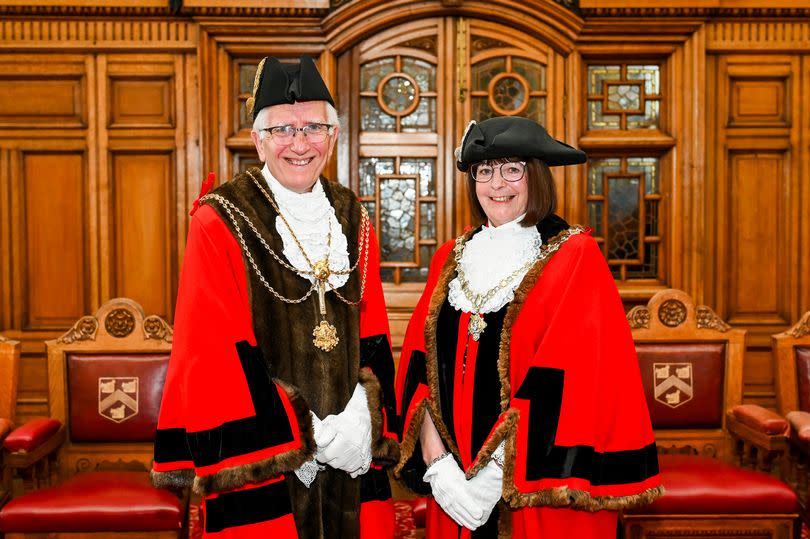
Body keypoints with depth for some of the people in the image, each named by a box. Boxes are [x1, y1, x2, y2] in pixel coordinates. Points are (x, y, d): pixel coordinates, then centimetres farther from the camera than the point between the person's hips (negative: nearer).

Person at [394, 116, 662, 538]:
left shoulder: (575, 258, -7)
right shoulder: (451, 259, 7)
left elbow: (568, 385, -15)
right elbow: (419, 369, 2)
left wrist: (494, 472, -19)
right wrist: (436, 462, -10)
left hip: (541, 494, -4)